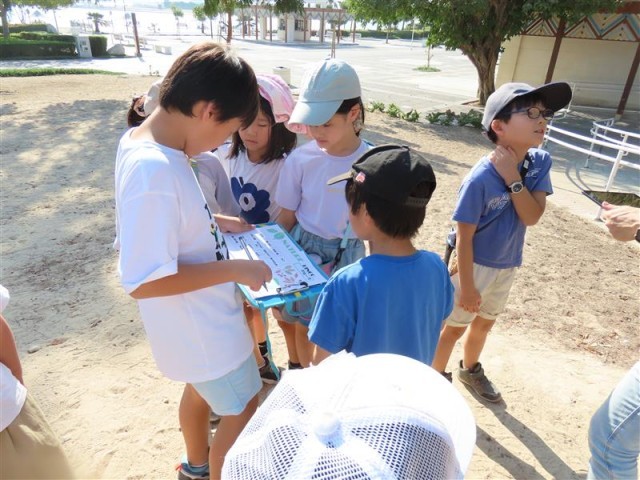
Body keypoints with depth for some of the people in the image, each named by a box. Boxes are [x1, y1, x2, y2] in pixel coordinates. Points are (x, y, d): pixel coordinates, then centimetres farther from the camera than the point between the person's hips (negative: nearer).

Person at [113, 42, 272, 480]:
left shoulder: (143, 141, -3)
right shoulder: (153, 170, -33)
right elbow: (144, 281, -32)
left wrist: (215, 222, 5)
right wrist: (235, 269, -26)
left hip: (199, 314, 9)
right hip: (200, 324, -9)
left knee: (202, 387, 31)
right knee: (243, 410, 14)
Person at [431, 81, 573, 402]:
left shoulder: (539, 163, -10)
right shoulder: (481, 178, -28)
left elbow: (532, 216, -17)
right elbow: (464, 237, -22)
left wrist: (513, 178, -28)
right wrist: (467, 286, -17)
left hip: (507, 266, 6)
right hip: (474, 265, -6)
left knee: (485, 322, 26)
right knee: (455, 326, 12)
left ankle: (470, 370, 52)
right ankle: (437, 377, 37)